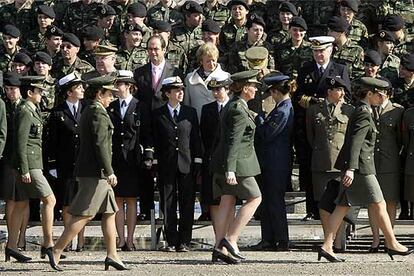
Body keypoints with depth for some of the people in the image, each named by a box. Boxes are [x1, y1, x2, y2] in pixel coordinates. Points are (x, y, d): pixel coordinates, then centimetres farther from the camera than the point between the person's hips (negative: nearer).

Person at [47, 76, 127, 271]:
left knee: (110, 213, 11)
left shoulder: (88, 112, 18)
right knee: (84, 215, -9)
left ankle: (112, 255, 12)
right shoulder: (99, 113, -13)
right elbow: (100, 144, -21)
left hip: (92, 171, 10)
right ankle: (56, 251, -9)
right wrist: (109, 172, -21)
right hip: (95, 173, -10)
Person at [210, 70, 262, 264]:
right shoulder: (239, 110, -16)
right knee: (254, 198, -1)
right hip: (236, 163, -9)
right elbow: (233, 141, -22)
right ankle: (230, 240, -6)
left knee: (227, 203, 7)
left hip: (223, 164, 9)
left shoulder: (232, 106, 15)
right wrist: (230, 170, -25)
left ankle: (219, 248, 4)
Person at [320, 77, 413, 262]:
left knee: (343, 206, 5)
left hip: (354, 167, 10)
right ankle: (392, 244, 6)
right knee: (379, 205, -1)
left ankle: (327, 246, 0)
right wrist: (351, 168, -28)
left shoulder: (359, 112, 18)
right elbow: (355, 143, -21)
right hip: (360, 166, -10)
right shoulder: (364, 114, -13)